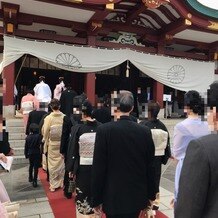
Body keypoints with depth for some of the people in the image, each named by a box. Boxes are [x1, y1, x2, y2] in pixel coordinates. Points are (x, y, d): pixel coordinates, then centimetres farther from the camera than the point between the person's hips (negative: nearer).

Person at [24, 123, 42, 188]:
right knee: (36, 167, 2)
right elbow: (40, 144, -25)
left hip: (30, 153, 4)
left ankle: (30, 178, 40)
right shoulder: (38, 136, -16)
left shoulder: (28, 137, -4)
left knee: (31, 165, 24)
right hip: (37, 153, -4)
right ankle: (34, 181, 1)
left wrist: (26, 154, 11)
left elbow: (26, 147, 3)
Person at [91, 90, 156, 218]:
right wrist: (151, 195, 12)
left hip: (113, 197, -3)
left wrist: (97, 199, -3)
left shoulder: (104, 130, -15)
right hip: (137, 196, 3)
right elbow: (150, 166, 1)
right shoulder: (145, 131, -6)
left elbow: (98, 168, -13)